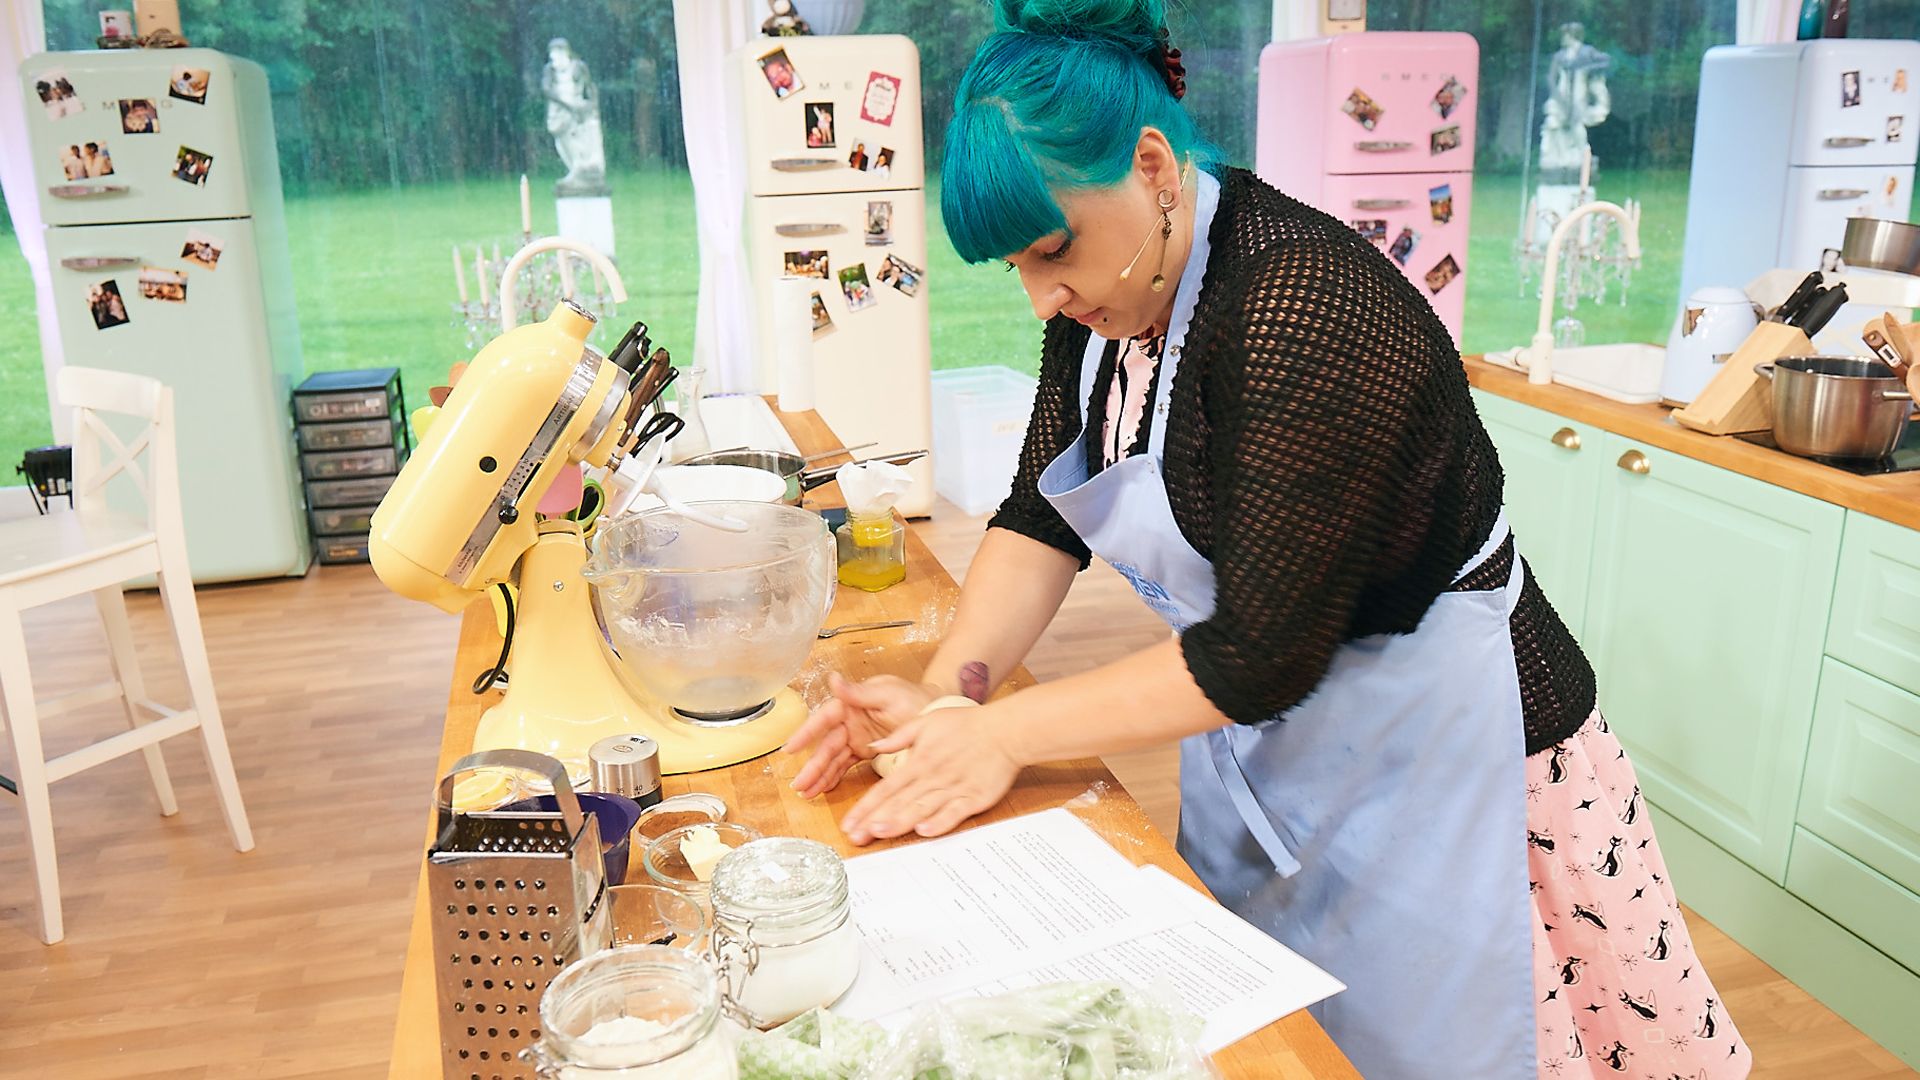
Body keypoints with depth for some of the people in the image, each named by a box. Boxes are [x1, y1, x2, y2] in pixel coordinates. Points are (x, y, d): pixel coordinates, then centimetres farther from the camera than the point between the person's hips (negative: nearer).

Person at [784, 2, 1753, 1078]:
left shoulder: (1306, 310, -31)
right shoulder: (1108, 291, -4)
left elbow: (1262, 652, -29)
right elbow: (1043, 515, 0)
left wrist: (1006, 735, -24)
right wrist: (949, 688, -14)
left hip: (1434, 743, -7)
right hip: (1264, 721, 8)